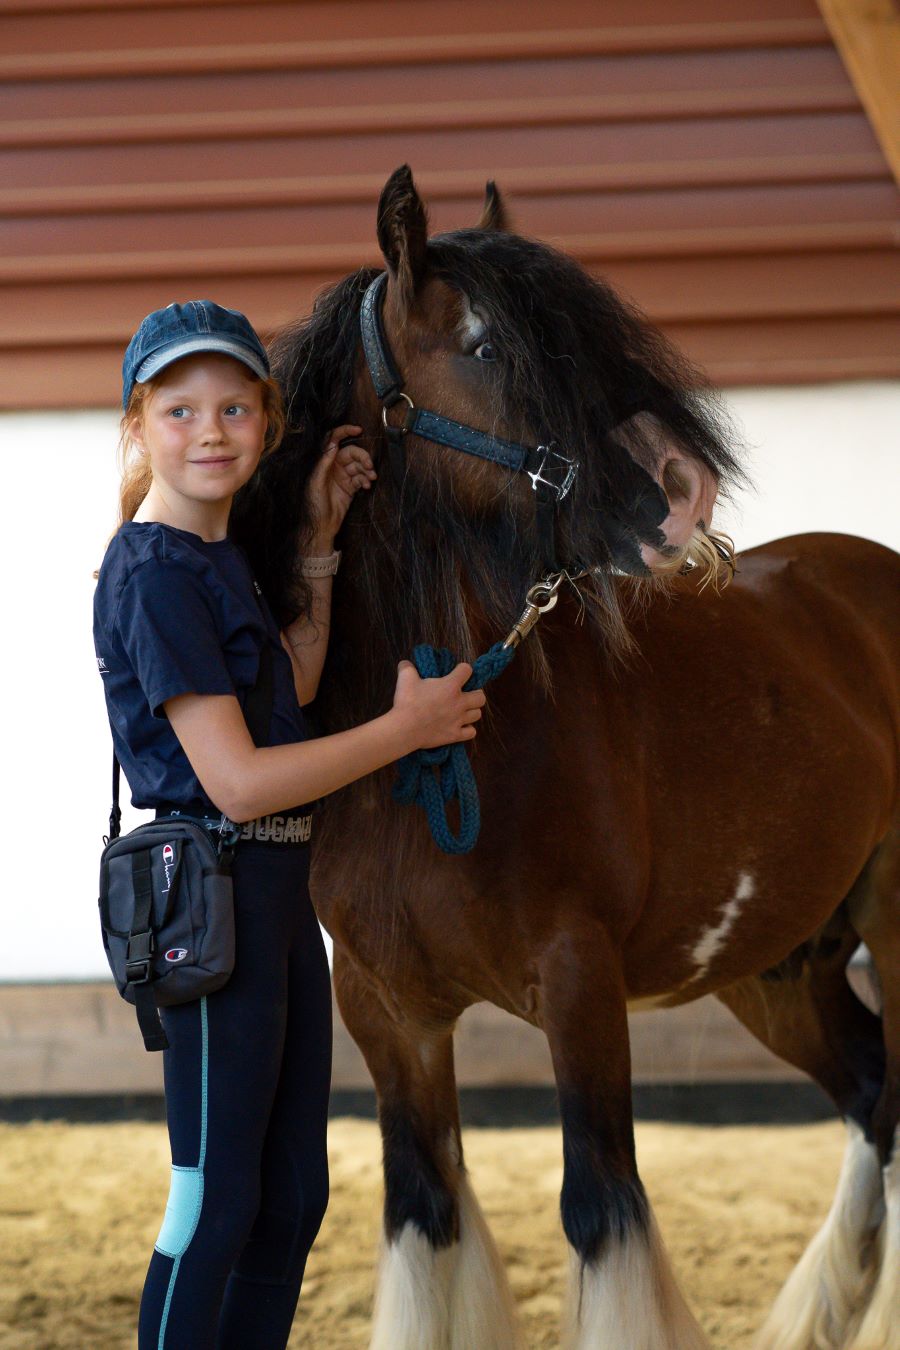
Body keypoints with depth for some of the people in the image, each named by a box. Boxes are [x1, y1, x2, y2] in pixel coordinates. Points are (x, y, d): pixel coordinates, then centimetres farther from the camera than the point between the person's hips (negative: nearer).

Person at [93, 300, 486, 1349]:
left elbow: (294, 688, 18)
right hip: (214, 891, -10)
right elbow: (237, 780, -21)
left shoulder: (219, 557, 11)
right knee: (216, 1201, -4)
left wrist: (319, 539, 11)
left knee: (293, 1194, 14)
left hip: (279, 888, 10)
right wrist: (406, 728, -13)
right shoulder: (154, 575, -17)